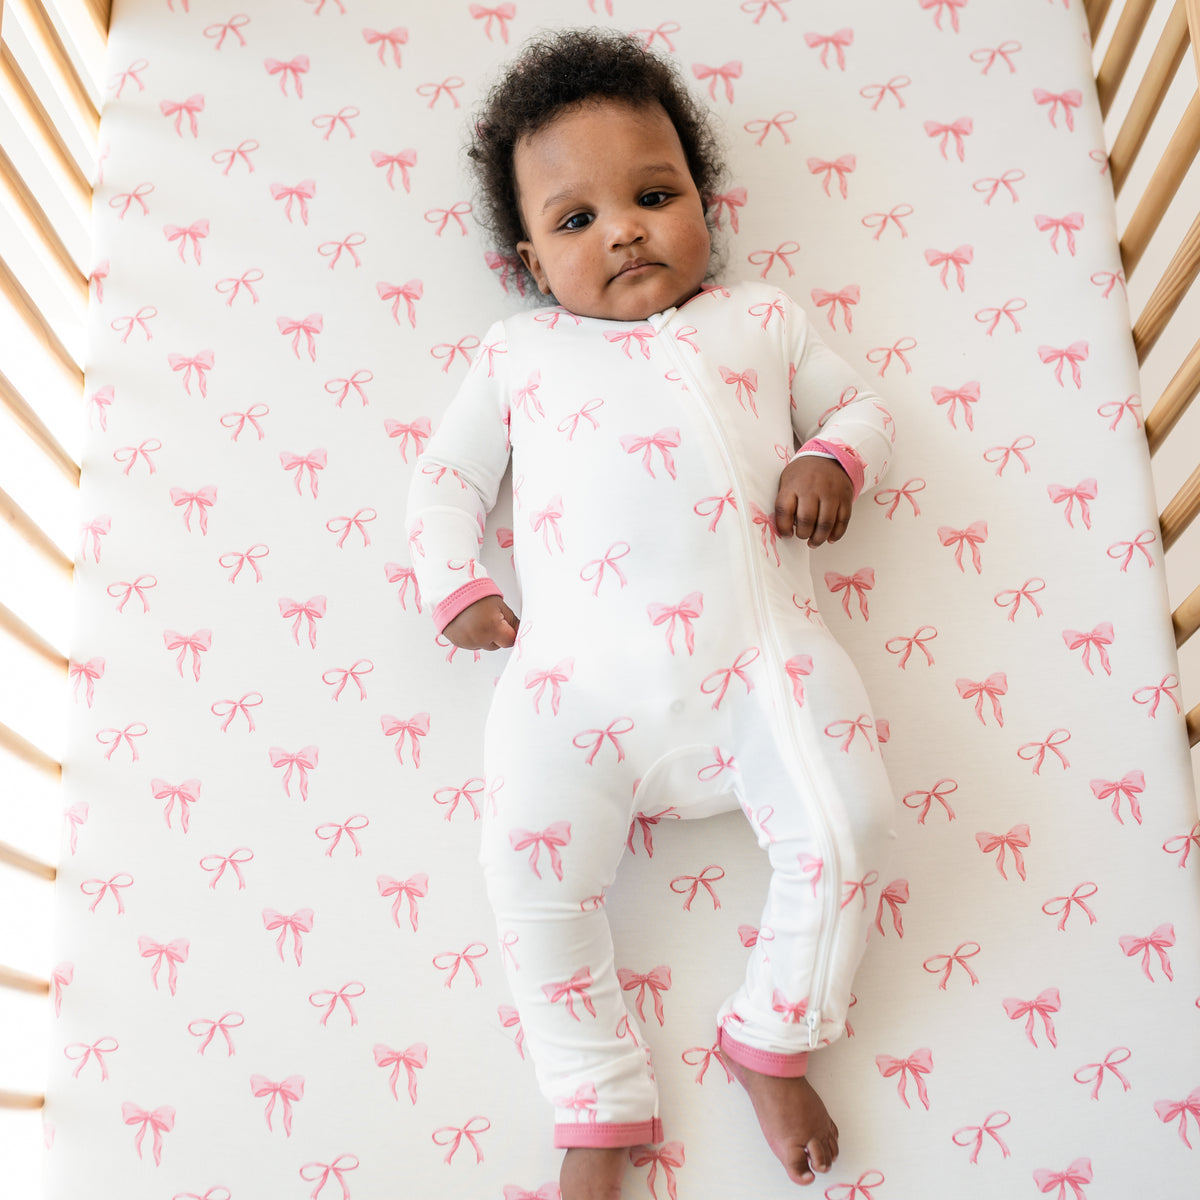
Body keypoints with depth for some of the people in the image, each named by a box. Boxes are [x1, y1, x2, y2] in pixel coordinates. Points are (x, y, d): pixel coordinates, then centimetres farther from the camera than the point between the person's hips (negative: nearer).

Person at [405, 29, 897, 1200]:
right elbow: (446, 475, 23)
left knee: (845, 828, -15)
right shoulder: (517, 352, 22)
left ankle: (772, 1040, 12)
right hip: (581, 671, 0)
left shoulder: (760, 317, 24)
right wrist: (456, 586, 6)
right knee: (533, 870, -16)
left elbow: (858, 406, 28)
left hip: (755, 650, 1)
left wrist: (833, 459, 4)